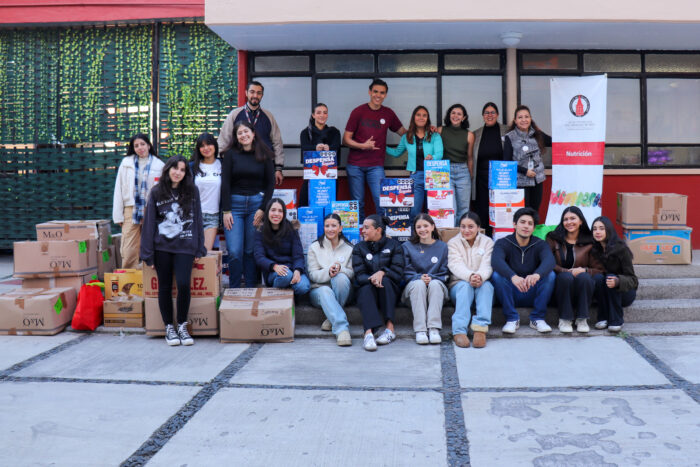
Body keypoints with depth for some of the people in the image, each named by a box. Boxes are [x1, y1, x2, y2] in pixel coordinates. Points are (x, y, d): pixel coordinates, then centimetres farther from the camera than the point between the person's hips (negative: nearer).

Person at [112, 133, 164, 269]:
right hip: (131, 210, 1)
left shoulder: (159, 165, 5)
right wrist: (118, 215, 4)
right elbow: (119, 189, 10)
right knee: (128, 252, -4)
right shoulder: (126, 162, 9)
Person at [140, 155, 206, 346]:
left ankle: (182, 326, 8)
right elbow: (149, 222, 5)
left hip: (185, 246, -1)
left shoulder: (192, 191, 6)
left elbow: (197, 219, 9)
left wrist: (199, 249, 4)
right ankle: (169, 327, 20)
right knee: (165, 287, 5)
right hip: (162, 247, 1)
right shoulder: (157, 192, 5)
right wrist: (147, 253, 0)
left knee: (183, 284, -11)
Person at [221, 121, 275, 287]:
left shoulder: (264, 155, 6)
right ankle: (234, 291, 6)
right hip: (235, 204, -1)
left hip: (256, 203, 1)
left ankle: (251, 289, 12)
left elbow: (270, 183, 6)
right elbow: (225, 183, 1)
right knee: (235, 251, -6)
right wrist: (226, 211, -6)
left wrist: (263, 209, -3)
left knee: (252, 250, 3)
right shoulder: (231, 154, 4)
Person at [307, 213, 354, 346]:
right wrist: (328, 272, -24)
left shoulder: (349, 248, 11)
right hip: (319, 289, -1)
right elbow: (312, 274, -2)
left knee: (341, 277, -34)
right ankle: (342, 329, -53)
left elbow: (352, 273, 1)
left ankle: (332, 318, -25)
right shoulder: (315, 247, 8)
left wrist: (340, 269, -22)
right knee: (325, 291, -38)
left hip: (341, 290, 1)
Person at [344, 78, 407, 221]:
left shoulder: (388, 113, 8)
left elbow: (404, 133, 19)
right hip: (355, 165, -1)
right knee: (357, 203, 4)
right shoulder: (358, 112, 1)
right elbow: (346, 139, 1)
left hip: (376, 166, 1)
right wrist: (363, 146, -16)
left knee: (381, 201, -10)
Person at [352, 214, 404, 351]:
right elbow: (359, 275, -3)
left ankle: (390, 328, -36)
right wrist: (371, 279, -25)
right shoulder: (359, 248, 9)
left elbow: (398, 273, -4)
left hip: (389, 290, 0)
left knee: (385, 280, -33)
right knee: (366, 288, -33)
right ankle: (368, 333, -55)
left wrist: (382, 272, -24)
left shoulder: (393, 245, 6)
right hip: (366, 288, 0)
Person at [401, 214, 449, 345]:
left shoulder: (442, 246, 11)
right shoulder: (407, 246, 11)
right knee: (419, 284, -34)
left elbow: (445, 273, 7)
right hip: (413, 288, 0)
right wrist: (419, 277, -16)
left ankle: (434, 329, -40)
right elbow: (406, 272, 4)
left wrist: (432, 278, -13)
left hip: (437, 286, 0)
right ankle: (420, 330, -40)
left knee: (435, 284, -34)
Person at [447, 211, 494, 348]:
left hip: (483, 283, 1)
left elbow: (487, 265, -8)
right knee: (465, 285, -35)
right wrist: (470, 276, -34)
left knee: (486, 285, -33)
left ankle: (481, 329, -48)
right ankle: (459, 331, -50)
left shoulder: (487, 242, 10)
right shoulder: (453, 243, 8)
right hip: (459, 284, -1)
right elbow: (456, 265, -11)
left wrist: (480, 277, -34)